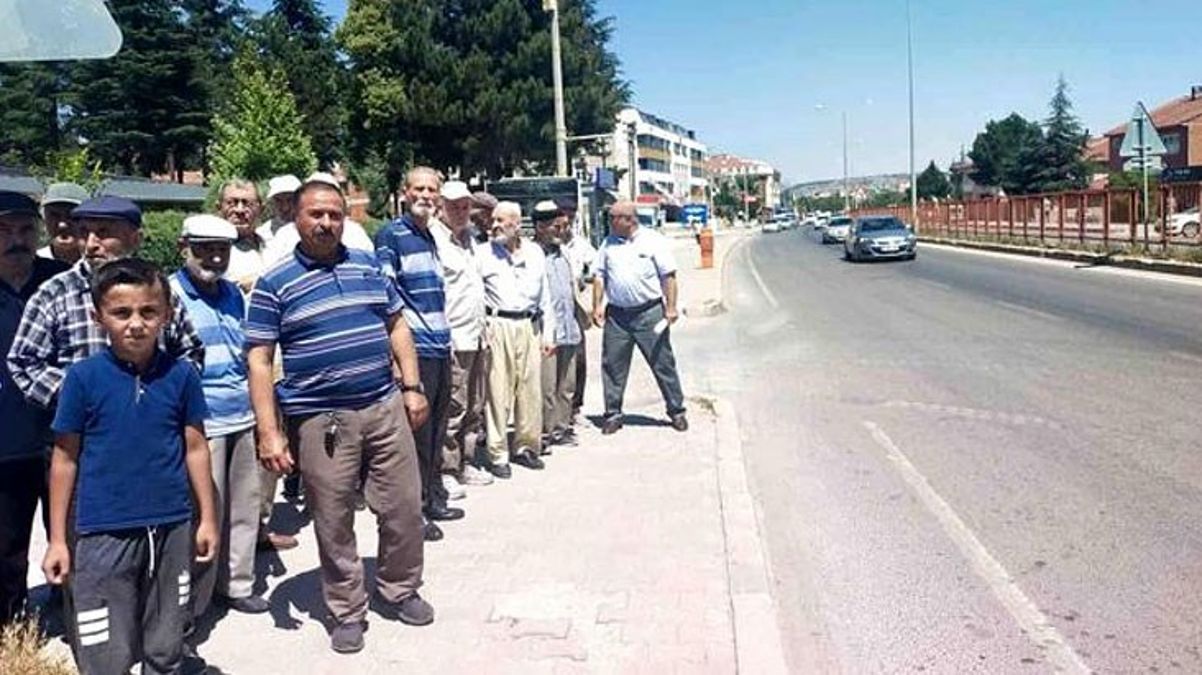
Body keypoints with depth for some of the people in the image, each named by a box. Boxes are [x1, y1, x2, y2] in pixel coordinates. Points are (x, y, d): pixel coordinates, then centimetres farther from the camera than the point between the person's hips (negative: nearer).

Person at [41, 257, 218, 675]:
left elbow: (195, 449, 4)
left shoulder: (182, 375, -3)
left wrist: (207, 518, 6)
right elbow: (65, 459, 0)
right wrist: (57, 539, 2)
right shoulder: (84, 377, -7)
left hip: (171, 530, 2)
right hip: (103, 533, -1)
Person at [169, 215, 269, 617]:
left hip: (242, 418, 6)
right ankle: (192, 604, 15)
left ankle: (236, 585, 30)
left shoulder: (233, 293, 12)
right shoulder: (170, 295, -7)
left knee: (243, 507, 14)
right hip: (201, 424, -6)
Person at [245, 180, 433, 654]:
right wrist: (269, 433, -11)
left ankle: (398, 590, 32)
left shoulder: (367, 265, 9)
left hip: (385, 407, 4)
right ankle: (347, 612, 25)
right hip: (320, 420, -3)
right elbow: (259, 360, -5)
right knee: (334, 522, 7)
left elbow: (397, 326, 14)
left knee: (404, 507, 10)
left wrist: (412, 387, 6)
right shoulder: (275, 284, -4)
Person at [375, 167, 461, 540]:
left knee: (436, 428, 15)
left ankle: (434, 498, 26)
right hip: (415, 347, -8)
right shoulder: (391, 235, -6)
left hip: (440, 346, 8)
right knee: (417, 429, -3)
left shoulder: (430, 237, 18)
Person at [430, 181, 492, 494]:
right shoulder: (434, 239, -9)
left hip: (476, 336, 8)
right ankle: (446, 471, 5)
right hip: (454, 338, -8)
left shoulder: (469, 237, 16)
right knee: (453, 410, -5)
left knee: (475, 409, 13)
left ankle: (467, 463, 24)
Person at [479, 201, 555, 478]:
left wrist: (548, 333, 12)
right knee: (498, 391, -3)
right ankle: (497, 454, 5)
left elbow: (545, 296, 15)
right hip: (497, 327, -3)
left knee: (531, 389, 7)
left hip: (529, 326, 4)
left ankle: (526, 446, 21)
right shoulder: (484, 254, 1)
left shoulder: (535, 253, 12)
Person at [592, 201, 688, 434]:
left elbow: (668, 276, -2)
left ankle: (676, 411, 15)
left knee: (663, 363, 3)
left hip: (649, 312, -3)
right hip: (616, 314, 3)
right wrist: (597, 306, 3)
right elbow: (599, 276, 12)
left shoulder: (654, 240, -1)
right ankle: (613, 414, 16)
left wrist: (671, 307, -8)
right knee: (613, 365, 4)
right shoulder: (608, 243, 10)